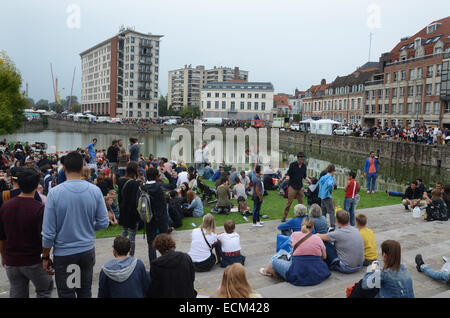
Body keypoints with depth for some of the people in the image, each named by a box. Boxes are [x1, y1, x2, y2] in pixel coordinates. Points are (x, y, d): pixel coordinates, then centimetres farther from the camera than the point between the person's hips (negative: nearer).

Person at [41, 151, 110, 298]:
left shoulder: (55, 192, -16)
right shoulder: (95, 190, -9)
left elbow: (48, 232, -12)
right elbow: (104, 223, -4)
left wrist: (45, 257, 1)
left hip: (63, 254, -2)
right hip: (87, 251, 3)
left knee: (66, 293, 13)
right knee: (85, 292, 19)